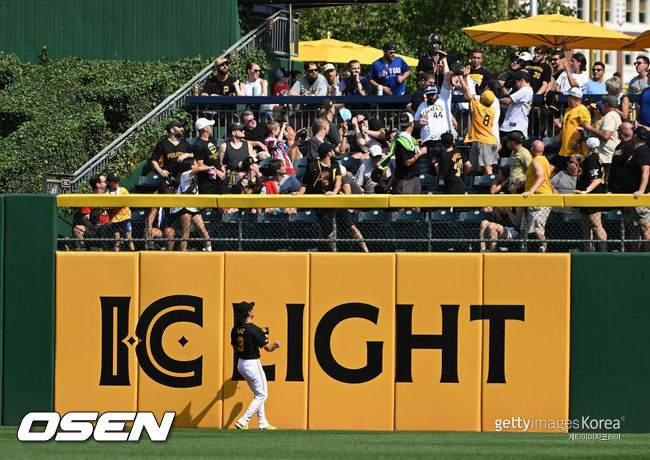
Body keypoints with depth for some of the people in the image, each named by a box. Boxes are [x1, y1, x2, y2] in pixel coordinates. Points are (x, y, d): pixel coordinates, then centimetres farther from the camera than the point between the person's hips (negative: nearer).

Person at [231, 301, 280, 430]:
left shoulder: (236, 329, 2)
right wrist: (276, 344, 6)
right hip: (253, 365, -8)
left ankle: (263, 423, 23)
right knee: (262, 395, 3)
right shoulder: (254, 330, -21)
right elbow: (267, 348, -17)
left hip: (240, 364, 8)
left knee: (258, 394, 20)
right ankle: (243, 422, -6)